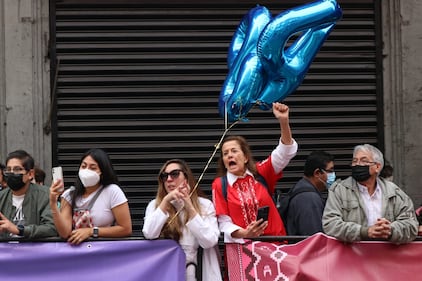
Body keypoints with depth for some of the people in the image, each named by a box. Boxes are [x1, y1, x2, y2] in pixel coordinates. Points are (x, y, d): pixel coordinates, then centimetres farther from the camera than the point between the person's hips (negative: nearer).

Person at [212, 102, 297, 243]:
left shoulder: (260, 173, 9)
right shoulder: (219, 185, 5)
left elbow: (285, 151, 1)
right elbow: (224, 223, 2)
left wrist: (283, 121, -13)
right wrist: (245, 234, -17)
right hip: (241, 245, -1)